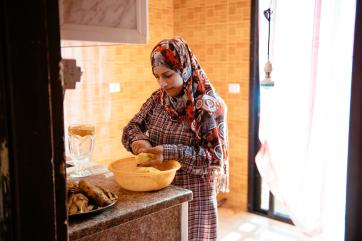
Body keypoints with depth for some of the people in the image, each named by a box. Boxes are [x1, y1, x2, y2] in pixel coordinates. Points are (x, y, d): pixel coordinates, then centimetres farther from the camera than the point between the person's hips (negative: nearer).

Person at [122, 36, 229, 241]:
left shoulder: (210, 105, -15)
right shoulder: (158, 99, 2)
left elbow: (215, 155, -17)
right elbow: (132, 127, 8)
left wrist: (170, 152, -27)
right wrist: (138, 140, -15)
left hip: (194, 197, -5)